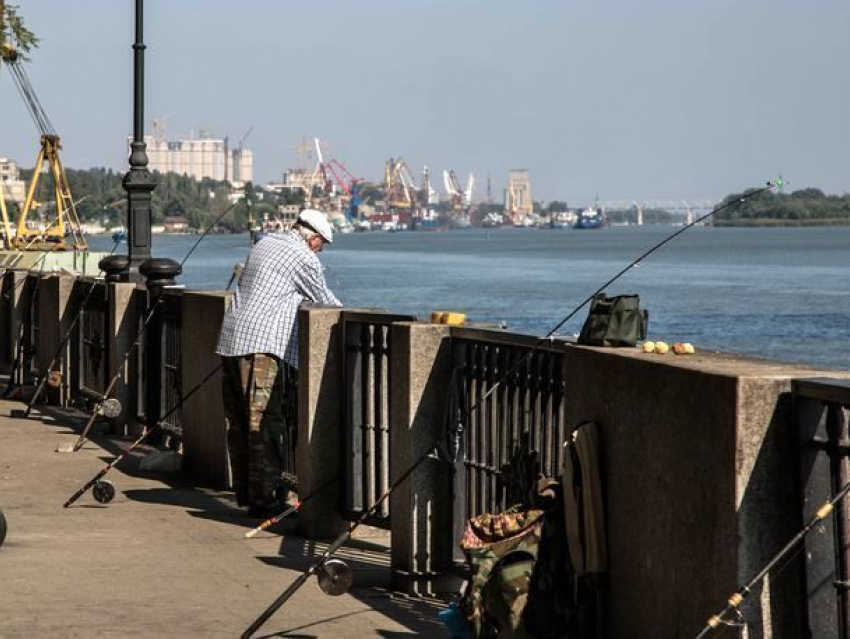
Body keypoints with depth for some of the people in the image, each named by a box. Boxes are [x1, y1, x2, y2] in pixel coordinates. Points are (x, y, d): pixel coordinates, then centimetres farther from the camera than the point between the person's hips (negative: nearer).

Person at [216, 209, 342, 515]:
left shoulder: (265, 243, 22)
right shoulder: (304, 258, -3)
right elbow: (324, 301, 8)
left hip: (231, 340, 9)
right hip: (263, 344, -9)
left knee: (239, 421, 11)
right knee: (265, 422, -8)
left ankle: (244, 490, 17)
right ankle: (261, 496, -11)